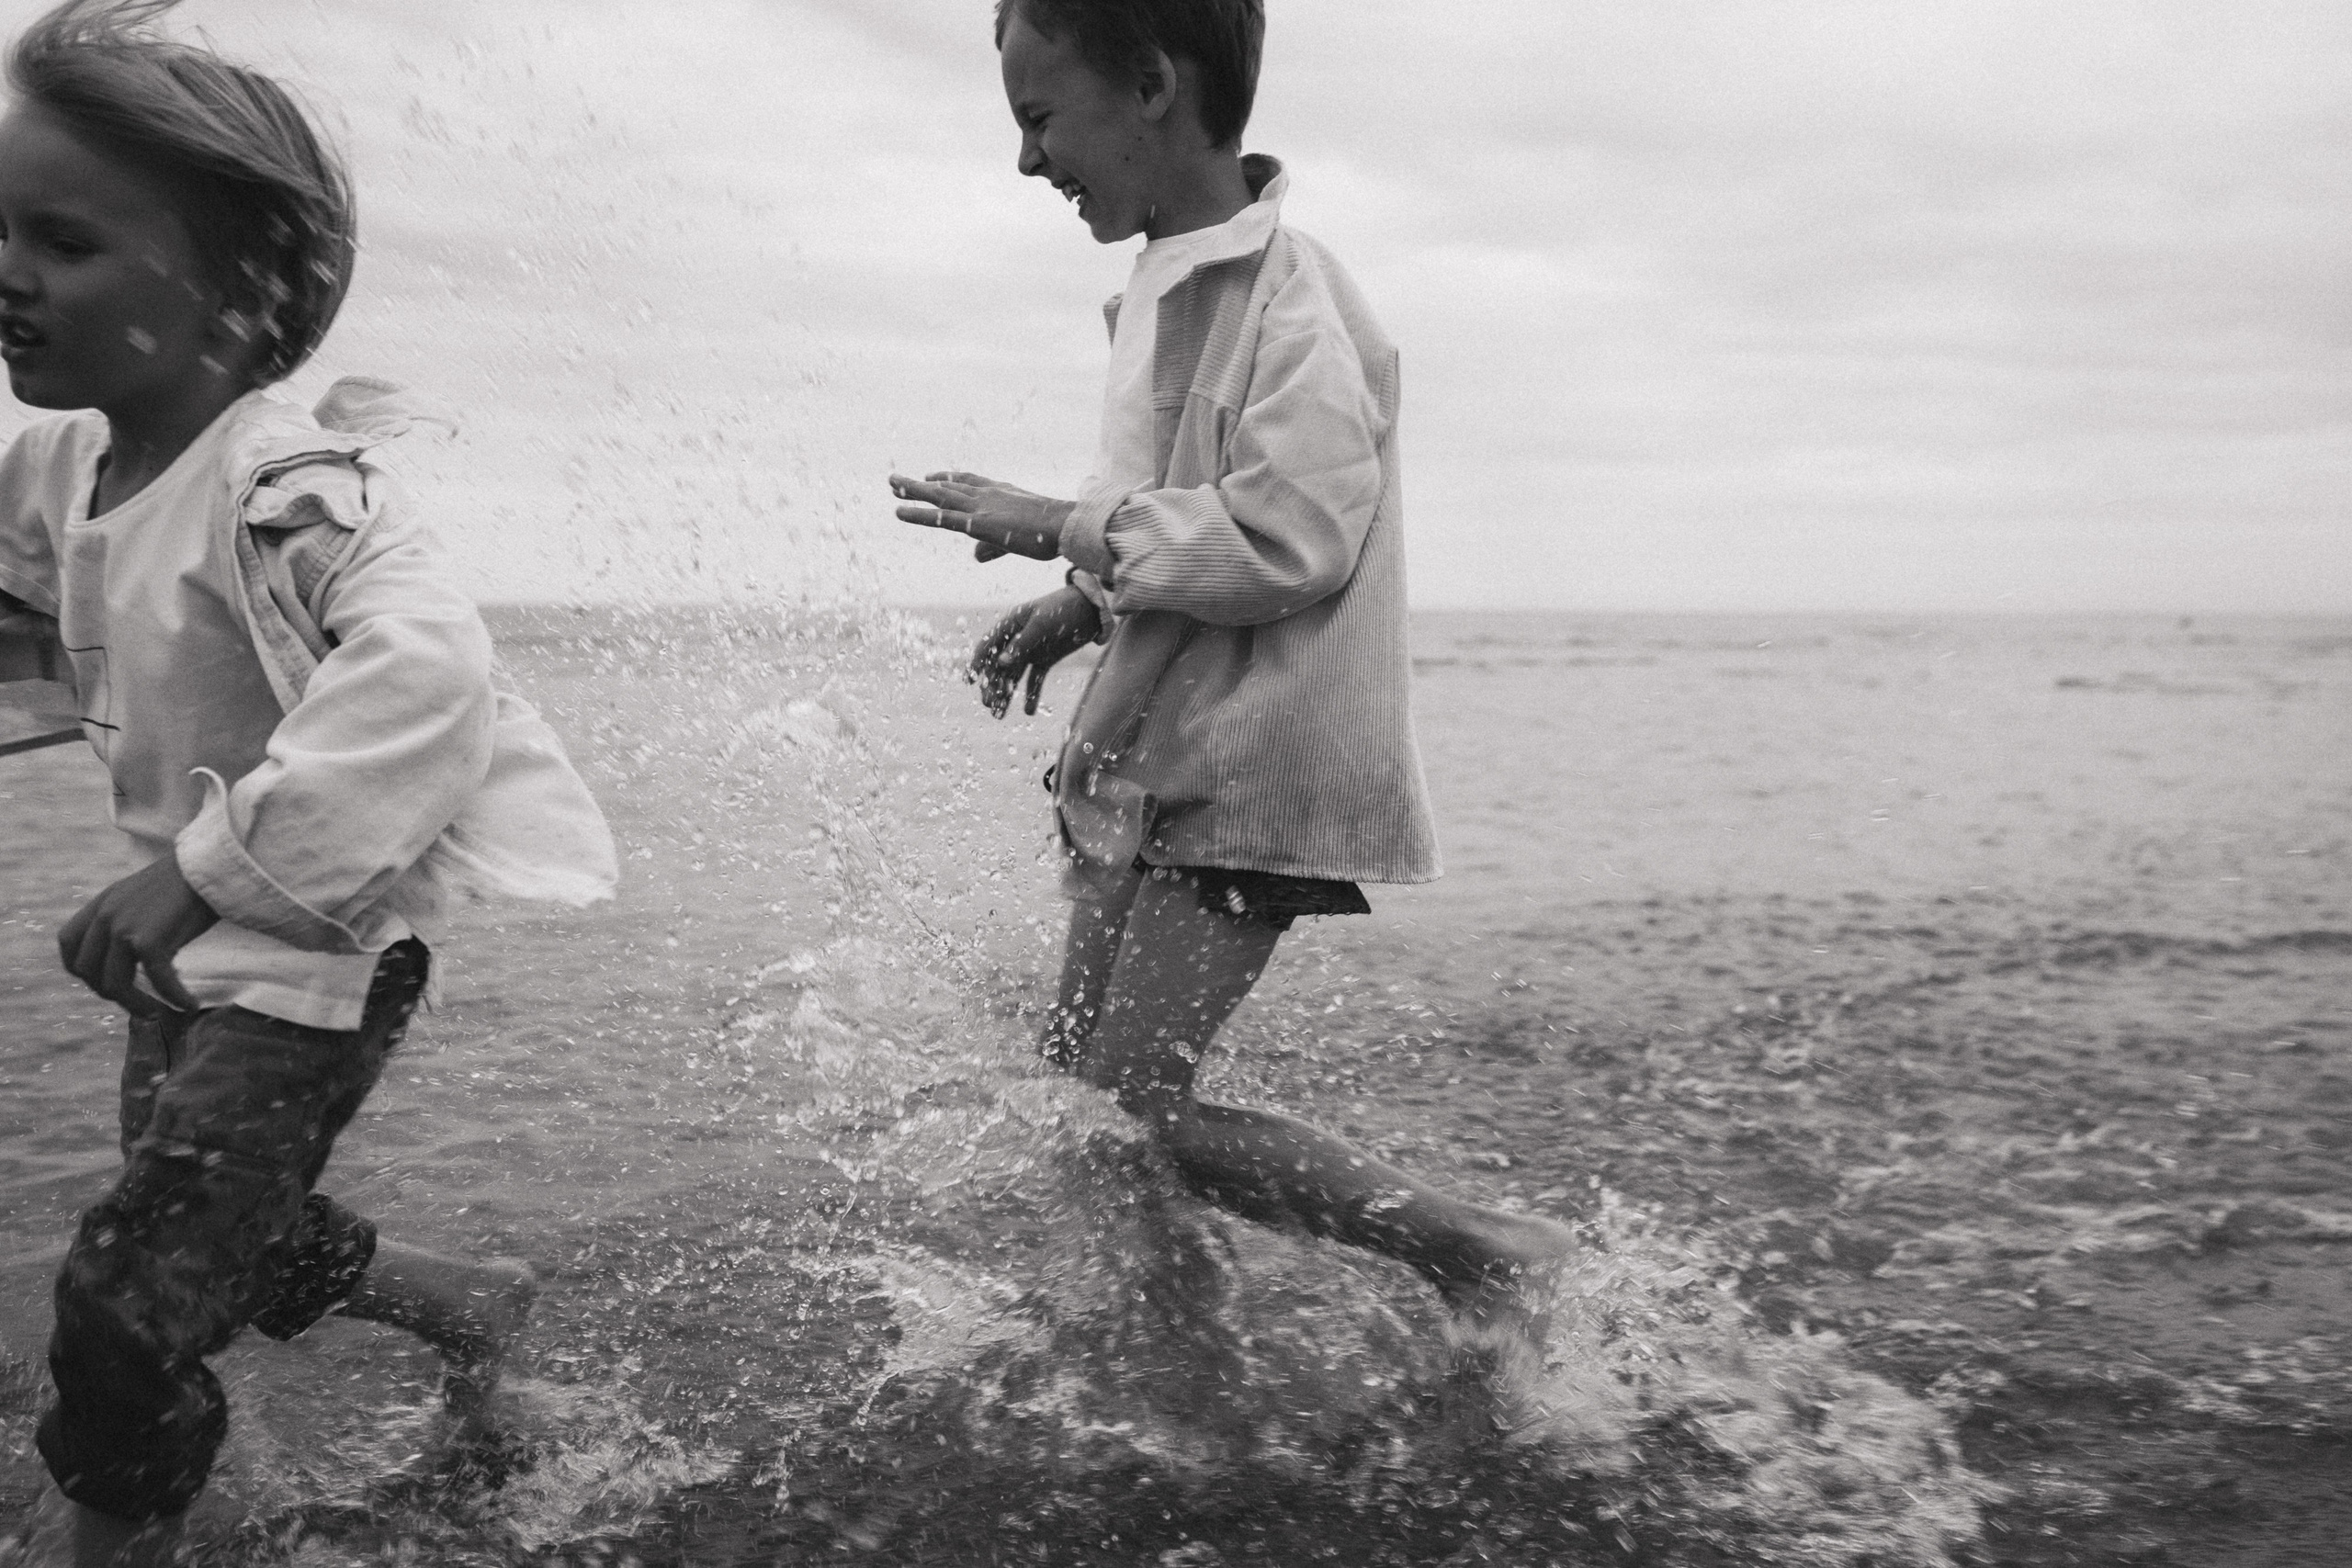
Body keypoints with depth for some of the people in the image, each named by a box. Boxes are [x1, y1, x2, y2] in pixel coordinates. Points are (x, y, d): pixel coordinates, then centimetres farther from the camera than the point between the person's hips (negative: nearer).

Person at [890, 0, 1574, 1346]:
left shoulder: (1288, 296, -17)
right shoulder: (1174, 288, 12)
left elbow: (1284, 537, -25)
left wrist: (1059, 527, -17)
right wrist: (1080, 609, 6)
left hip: (1251, 779, -9)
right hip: (1161, 768, 9)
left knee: (1136, 1111, -9)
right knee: (1082, 1079, 12)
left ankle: (1484, 1252, 1)